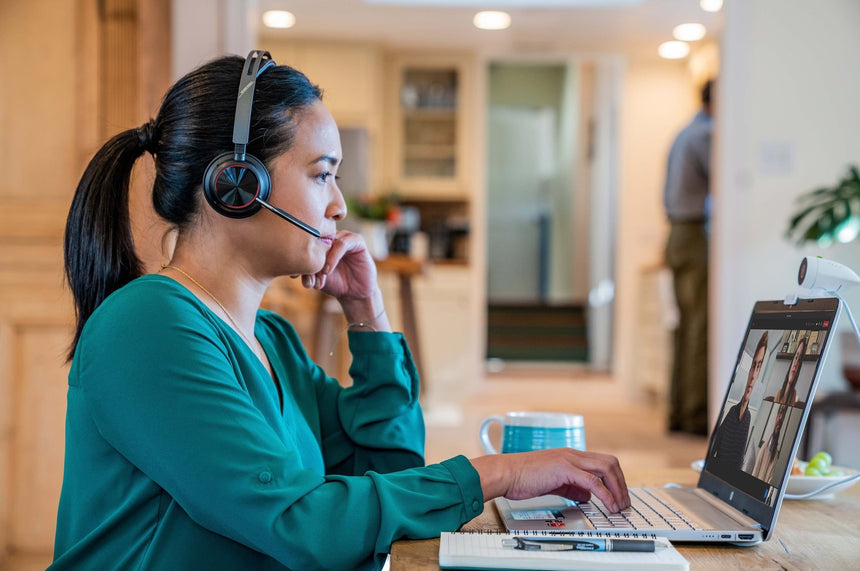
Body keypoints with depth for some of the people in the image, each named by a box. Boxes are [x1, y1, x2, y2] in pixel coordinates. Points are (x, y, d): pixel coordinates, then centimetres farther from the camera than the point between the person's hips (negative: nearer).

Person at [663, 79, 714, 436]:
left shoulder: (683, 135, 20)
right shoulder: (707, 135, -10)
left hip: (679, 235, 10)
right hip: (700, 237, -9)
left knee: (687, 325, 10)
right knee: (701, 328, -8)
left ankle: (678, 412, 11)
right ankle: (697, 415, -6)